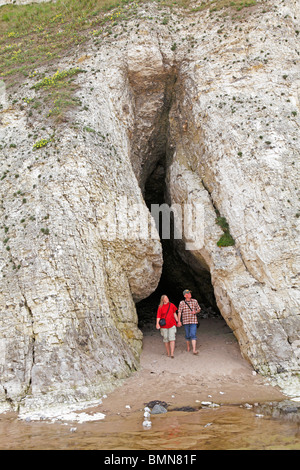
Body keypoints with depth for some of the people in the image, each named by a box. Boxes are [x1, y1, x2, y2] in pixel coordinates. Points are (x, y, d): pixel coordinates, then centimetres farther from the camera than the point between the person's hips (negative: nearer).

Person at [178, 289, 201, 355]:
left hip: (193, 321, 0)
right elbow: (179, 312, -1)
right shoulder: (182, 303, -1)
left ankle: (194, 350, -16)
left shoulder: (194, 301, 3)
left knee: (193, 335, -11)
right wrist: (179, 321, -7)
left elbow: (199, 309, 12)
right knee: (187, 335, 10)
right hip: (186, 321, 0)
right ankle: (188, 347, 30)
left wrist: (196, 312, -9)